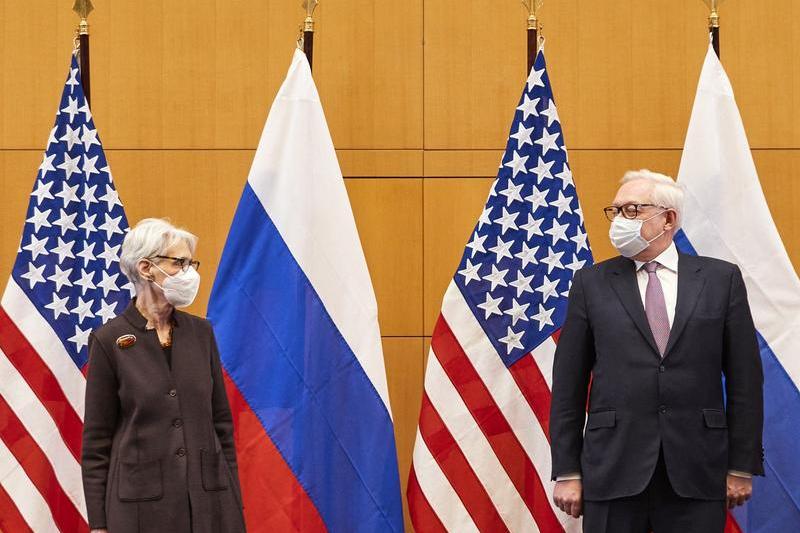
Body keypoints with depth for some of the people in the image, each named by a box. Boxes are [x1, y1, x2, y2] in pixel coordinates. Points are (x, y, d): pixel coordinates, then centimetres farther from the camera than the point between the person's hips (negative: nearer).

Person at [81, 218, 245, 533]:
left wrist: (233, 500, 8)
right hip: (142, 501, -3)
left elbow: (221, 421, 12)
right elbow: (96, 440, -2)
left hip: (209, 495, 4)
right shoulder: (109, 341, -4)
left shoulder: (200, 332, 8)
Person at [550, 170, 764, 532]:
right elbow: (568, 384, 5)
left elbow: (745, 378, 5)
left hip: (697, 473, 0)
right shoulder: (592, 283, 7)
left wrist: (743, 466, 1)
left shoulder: (721, 279, 6)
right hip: (614, 471, 0)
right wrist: (567, 472, 0)